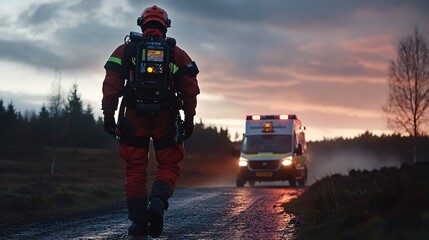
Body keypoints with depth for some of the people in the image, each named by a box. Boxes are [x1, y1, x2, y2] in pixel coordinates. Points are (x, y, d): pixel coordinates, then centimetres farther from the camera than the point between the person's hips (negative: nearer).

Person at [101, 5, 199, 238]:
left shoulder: (125, 50, 8)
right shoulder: (177, 54, 9)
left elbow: (111, 85, -1)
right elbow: (190, 90, 3)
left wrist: (108, 115, 0)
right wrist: (189, 120, 7)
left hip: (134, 116, 1)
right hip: (166, 118, 0)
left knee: (135, 169, 7)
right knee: (168, 166, 9)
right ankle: (157, 202, -19)